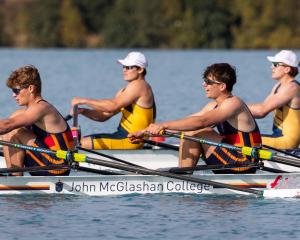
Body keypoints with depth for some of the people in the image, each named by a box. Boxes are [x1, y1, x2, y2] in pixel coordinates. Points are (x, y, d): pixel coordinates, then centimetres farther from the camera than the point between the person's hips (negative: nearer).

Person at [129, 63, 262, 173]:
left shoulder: (233, 104, -15)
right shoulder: (214, 106, 14)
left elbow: (200, 122, -28)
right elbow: (186, 121, 11)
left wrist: (164, 125, -29)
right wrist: (147, 132, 4)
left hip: (243, 165, -10)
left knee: (195, 131, -14)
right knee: (188, 133, 7)